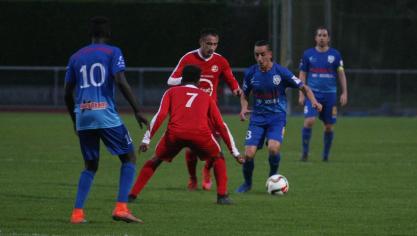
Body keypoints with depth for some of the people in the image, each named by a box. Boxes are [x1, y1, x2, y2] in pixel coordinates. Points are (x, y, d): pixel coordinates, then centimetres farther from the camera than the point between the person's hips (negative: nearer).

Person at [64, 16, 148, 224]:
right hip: (105, 114, -5)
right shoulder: (113, 52, 4)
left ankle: (77, 213, 3)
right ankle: (121, 208, -9)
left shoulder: (76, 57, 17)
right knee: (129, 158, 6)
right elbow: (121, 82, -10)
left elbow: (67, 93, 17)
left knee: (90, 166, 17)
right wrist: (137, 111, -8)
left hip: (82, 116, 5)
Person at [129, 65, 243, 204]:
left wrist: (146, 139, 7)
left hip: (175, 133, 0)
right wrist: (235, 152, 31)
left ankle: (132, 194, 16)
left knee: (155, 160, 24)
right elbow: (221, 126, 27)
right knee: (218, 158, 27)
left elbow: (160, 115, 9)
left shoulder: (172, 92, 26)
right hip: (200, 133, 0)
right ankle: (222, 196, 12)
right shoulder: (206, 97, 30)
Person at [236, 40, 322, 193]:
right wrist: (244, 108, -7)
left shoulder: (281, 72, -9)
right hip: (258, 117, 2)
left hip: (277, 117, -2)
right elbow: (244, 95, 14)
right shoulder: (250, 73, -2)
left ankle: (273, 177, 2)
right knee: (249, 154, -12)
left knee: (273, 148, -28)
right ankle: (247, 183, 17)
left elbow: (303, 87, -2)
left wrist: (313, 101, -19)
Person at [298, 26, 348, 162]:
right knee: (309, 121, -20)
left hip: (330, 94, 1)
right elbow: (302, 75, 8)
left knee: (329, 126, 4)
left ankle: (326, 154, 20)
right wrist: (301, 94, 0)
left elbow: (341, 74, 7)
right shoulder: (308, 54, 5)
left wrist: (344, 93, -1)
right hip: (312, 93, -1)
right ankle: (305, 151, -10)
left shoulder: (335, 55, 5)